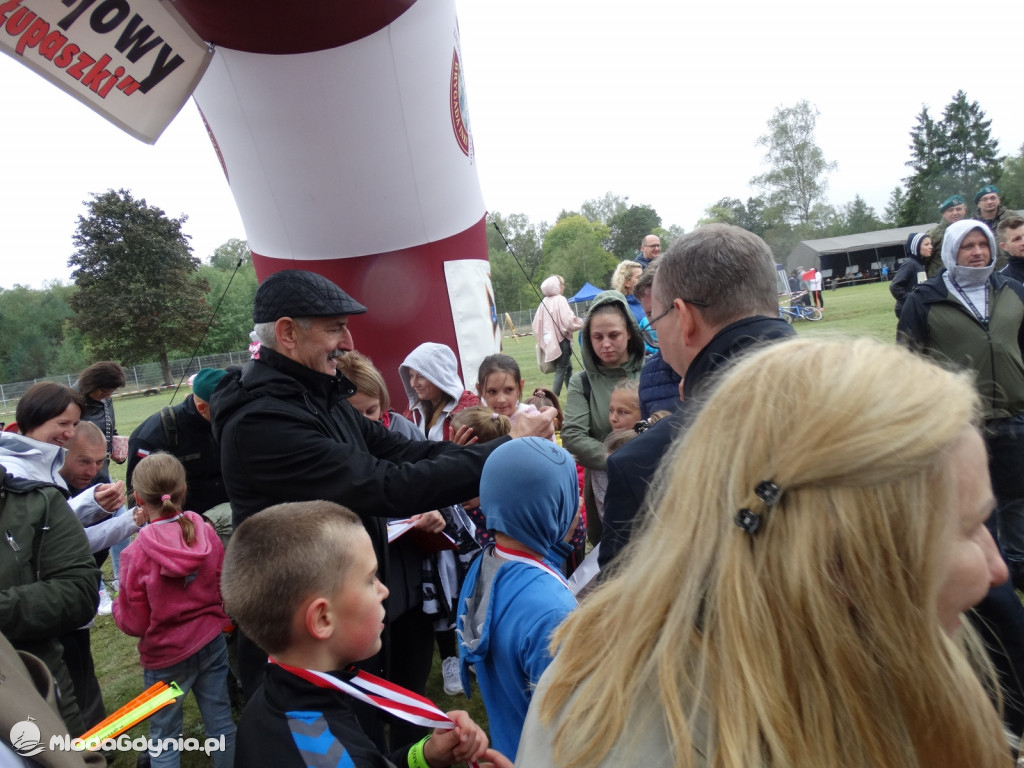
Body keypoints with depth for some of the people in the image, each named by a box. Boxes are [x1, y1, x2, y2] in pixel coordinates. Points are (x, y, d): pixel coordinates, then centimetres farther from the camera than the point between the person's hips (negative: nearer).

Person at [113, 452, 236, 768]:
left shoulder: (137, 554, -20)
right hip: (212, 644, 3)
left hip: (166, 655, -3)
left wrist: (117, 606, 8)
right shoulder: (207, 534, -11)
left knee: (164, 738, 17)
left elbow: (133, 623, -10)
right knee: (221, 724, 18)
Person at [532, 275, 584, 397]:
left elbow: (536, 324, 9)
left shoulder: (544, 301, 8)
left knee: (568, 367, 20)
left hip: (550, 341, 8)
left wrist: (542, 340, 18)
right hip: (561, 340, -8)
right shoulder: (560, 300, -12)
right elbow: (569, 321, -20)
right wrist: (583, 322, -2)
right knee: (561, 371, -4)